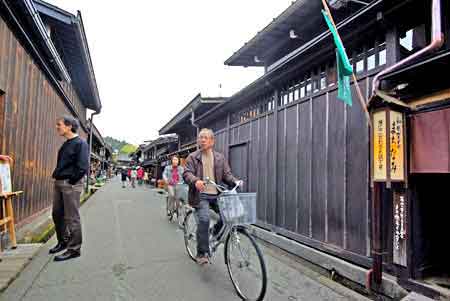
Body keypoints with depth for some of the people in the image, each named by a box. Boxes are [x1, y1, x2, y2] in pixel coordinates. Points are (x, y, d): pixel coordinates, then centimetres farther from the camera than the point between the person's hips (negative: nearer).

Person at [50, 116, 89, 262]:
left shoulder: (80, 143, -13)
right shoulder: (66, 144, 14)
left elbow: (82, 167, -20)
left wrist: (70, 181, -15)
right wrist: (56, 176, 11)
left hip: (71, 184, -9)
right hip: (59, 183, 9)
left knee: (71, 217, -3)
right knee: (57, 214, 18)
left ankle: (74, 249, 8)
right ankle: (63, 241, 35)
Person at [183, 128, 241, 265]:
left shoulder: (220, 157, 13)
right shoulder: (193, 157, 6)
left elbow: (226, 174, 10)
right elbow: (187, 173, -5)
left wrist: (235, 181, -11)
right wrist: (195, 181, -27)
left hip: (217, 194, 3)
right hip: (201, 194, -3)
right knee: (204, 219, -19)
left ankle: (215, 234, 18)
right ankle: (202, 253, -2)